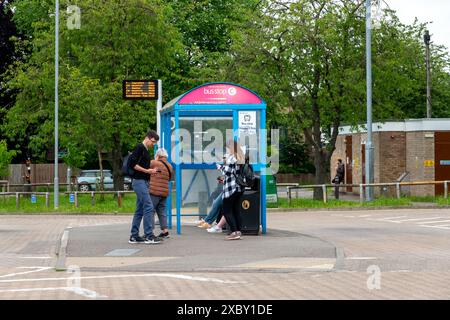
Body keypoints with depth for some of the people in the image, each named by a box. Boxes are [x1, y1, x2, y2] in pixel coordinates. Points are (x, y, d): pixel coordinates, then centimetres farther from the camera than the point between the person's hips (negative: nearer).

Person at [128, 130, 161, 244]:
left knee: (140, 210, 9)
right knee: (148, 207, -14)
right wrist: (146, 171, -16)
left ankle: (134, 236, 12)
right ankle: (149, 236, -14)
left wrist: (151, 171, 8)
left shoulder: (146, 151, 21)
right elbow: (132, 164, -17)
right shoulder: (140, 148, -8)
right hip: (139, 181, -10)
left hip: (143, 182, 10)